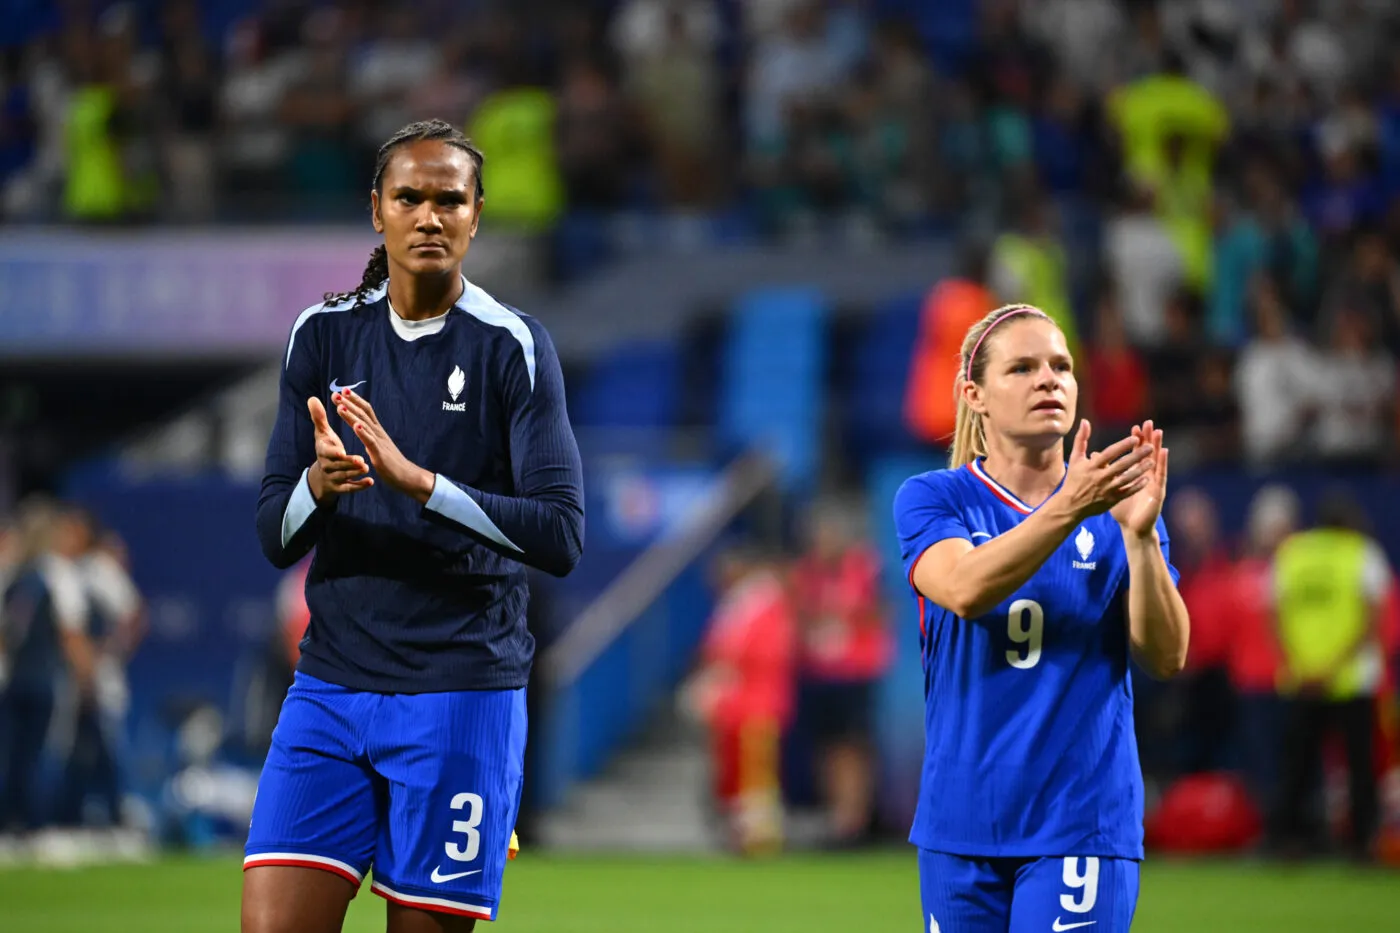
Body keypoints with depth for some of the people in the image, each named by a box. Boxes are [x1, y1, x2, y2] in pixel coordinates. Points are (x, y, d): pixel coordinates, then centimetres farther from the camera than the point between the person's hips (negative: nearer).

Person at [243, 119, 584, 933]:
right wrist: (316, 485, -16)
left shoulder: (512, 346, -4)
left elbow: (560, 537, -13)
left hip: (462, 691, -3)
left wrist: (418, 481, -25)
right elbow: (275, 539, 7)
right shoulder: (323, 337, 8)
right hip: (332, 682, 3)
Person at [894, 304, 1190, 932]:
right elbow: (963, 589, -19)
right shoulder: (932, 498, 3)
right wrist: (1070, 508, -31)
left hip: (1084, 826, -1)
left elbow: (1166, 658, -5)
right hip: (962, 824, 1)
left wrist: (1139, 532, -20)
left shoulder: (1116, 503, 6)